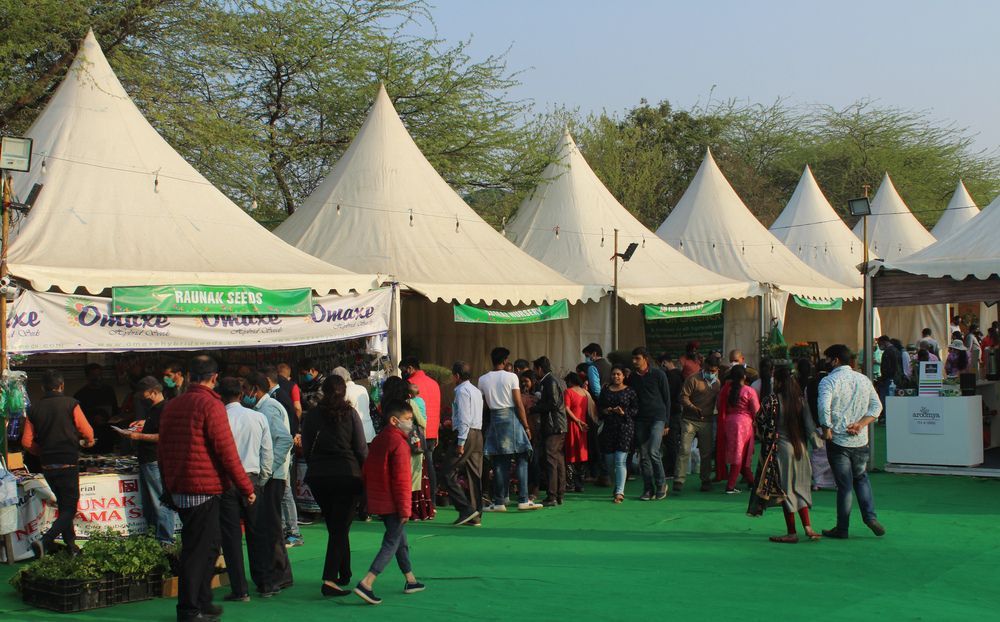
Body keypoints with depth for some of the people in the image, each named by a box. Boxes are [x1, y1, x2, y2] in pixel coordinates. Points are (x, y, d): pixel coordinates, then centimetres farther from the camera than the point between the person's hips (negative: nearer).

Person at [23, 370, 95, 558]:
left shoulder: (34, 409, 2)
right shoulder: (71, 404, -8)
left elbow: (27, 442, 1)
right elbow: (87, 432, -7)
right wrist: (89, 442, 16)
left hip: (47, 465, 5)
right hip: (68, 464, -5)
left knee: (63, 506, 19)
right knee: (69, 509, 0)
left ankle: (71, 545, 22)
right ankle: (44, 542, -19)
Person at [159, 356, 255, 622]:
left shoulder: (171, 406, 11)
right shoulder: (211, 405, -13)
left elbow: (162, 450, 17)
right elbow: (227, 451, -14)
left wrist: (168, 486, 26)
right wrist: (246, 488, -8)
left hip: (178, 489, 8)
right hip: (204, 488, -8)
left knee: (210, 542, 17)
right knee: (197, 548, -2)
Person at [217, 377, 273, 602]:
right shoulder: (259, 418, 4)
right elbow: (268, 454, 6)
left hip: (227, 480, -4)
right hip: (252, 479, 4)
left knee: (231, 535, 1)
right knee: (255, 531, 14)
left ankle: (240, 590, 1)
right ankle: (264, 581, 19)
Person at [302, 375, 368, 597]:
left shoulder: (312, 415, 3)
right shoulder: (350, 414, -4)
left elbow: (306, 450, 6)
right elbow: (361, 449, -3)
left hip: (318, 477, 3)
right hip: (348, 476, -3)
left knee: (335, 527, 17)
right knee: (340, 528, -3)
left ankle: (344, 574, 27)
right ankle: (329, 580, -16)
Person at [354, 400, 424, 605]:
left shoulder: (378, 440, 10)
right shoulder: (400, 444, -17)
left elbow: (366, 471, 16)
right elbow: (402, 480, -20)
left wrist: (371, 495, 23)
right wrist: (405, 509, -17)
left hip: (377, 501, 9)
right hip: (392, 503, -9)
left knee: (401, 539, 20)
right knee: (392, 544, -5)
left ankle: (410, 581, 29)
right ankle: (366, 583, -15)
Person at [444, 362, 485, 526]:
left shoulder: (462, 391, -8)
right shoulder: (476, 391, 19)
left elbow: (464, 418, -16)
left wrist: (461, 442, -18)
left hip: (467, 435, -9)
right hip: (478, 434, 9)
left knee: (449, 475, -6)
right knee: (474, 475, 8)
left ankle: (466, 509, -14)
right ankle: (475, 516, 7)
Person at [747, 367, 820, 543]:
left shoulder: (772, 400, -12)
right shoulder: (800, 400, 2)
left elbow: (761, 423, -10)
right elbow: (809, 425, 0)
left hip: (780, 448, -5)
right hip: (800, 448, 5)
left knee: (785, 490, 2)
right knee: (799, 487, 14)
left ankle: (792, 533, 5)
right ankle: (807, 527, 7)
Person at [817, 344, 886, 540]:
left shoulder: (829, 381, -9)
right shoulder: (863, 379, 9)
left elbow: (824, 407, -24)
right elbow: (876, 406, 5)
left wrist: (826, 429, -12)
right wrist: (860, 424, -3)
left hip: (838, 441, -4)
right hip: (860, 440, 4)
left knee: (844, 484, 2)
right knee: (861, 478, 20)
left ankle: (842, 528, 9)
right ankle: (870, 516, 5)